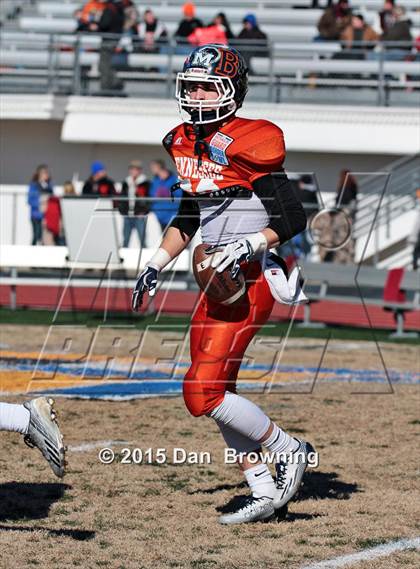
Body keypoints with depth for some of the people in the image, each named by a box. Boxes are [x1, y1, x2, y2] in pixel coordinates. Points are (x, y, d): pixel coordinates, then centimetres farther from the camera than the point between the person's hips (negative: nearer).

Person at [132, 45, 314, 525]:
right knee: (216, 395, 10)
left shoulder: (247, 144, -14)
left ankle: (287, 449, 5)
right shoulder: (186, 143, 11)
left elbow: (293, 218, -16)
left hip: (248, 284, -9)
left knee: (202, 393, -12)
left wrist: (250, 245, -29)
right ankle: (264, 492, 19)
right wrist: (156, 265, 22)